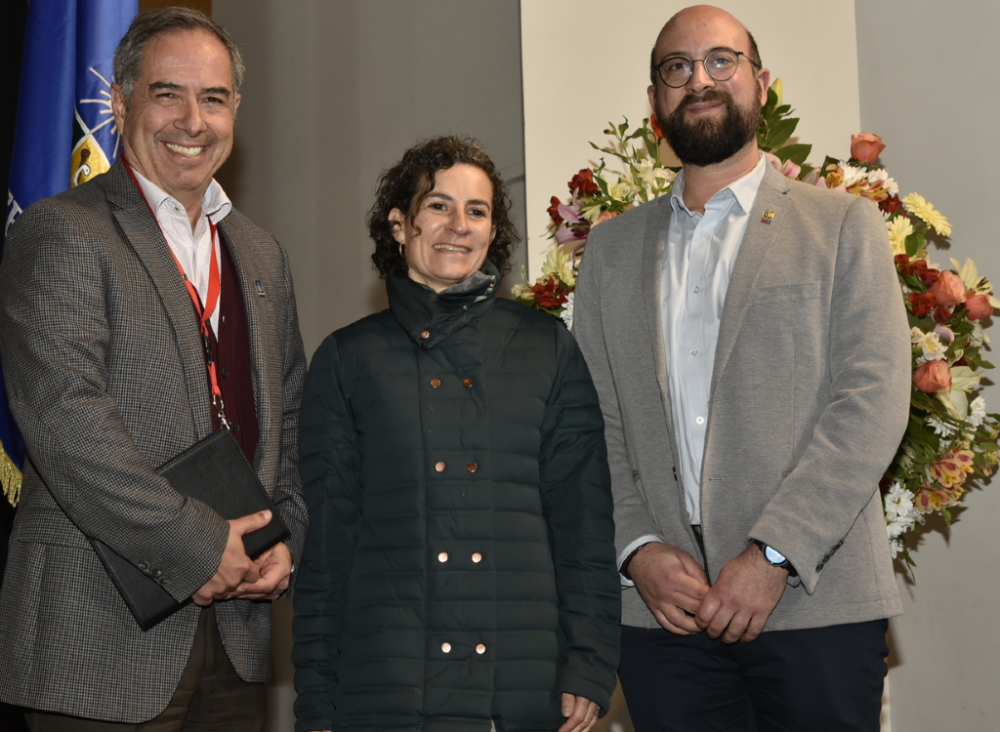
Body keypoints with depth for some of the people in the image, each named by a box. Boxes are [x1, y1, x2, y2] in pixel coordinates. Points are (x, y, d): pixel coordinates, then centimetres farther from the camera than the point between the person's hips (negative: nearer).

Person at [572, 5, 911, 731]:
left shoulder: (843, 225, 6)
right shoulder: (612, 248, 14)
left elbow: (874, 399, -5)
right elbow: (595, 421, 9)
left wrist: (773, 554, -13)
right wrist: (638, 549, -7)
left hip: (815, 600, -2)